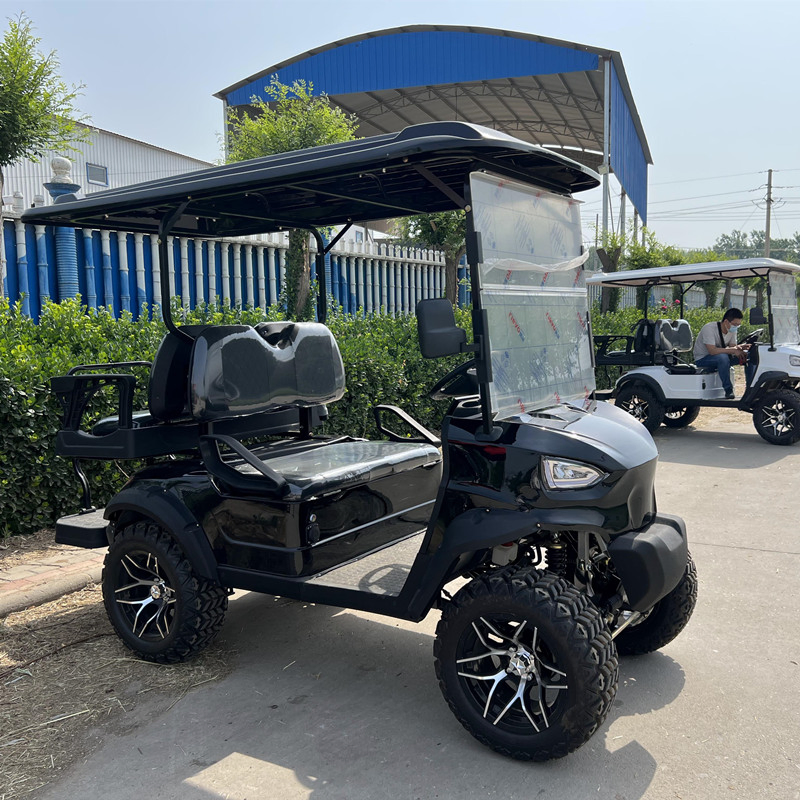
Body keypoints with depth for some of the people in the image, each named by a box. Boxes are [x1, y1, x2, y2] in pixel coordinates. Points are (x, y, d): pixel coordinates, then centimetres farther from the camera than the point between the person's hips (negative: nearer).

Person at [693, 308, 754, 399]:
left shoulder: (732, 330, -1)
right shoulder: (709, 328, -26)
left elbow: (732, 346, -2)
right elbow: (712, 351, -35)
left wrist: (741, 347, -24)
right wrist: (732, 350, -37)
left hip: (722, 357, 8)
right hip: (702, 359, -8)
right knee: (723, 357, -40)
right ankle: (728, 390, -29)